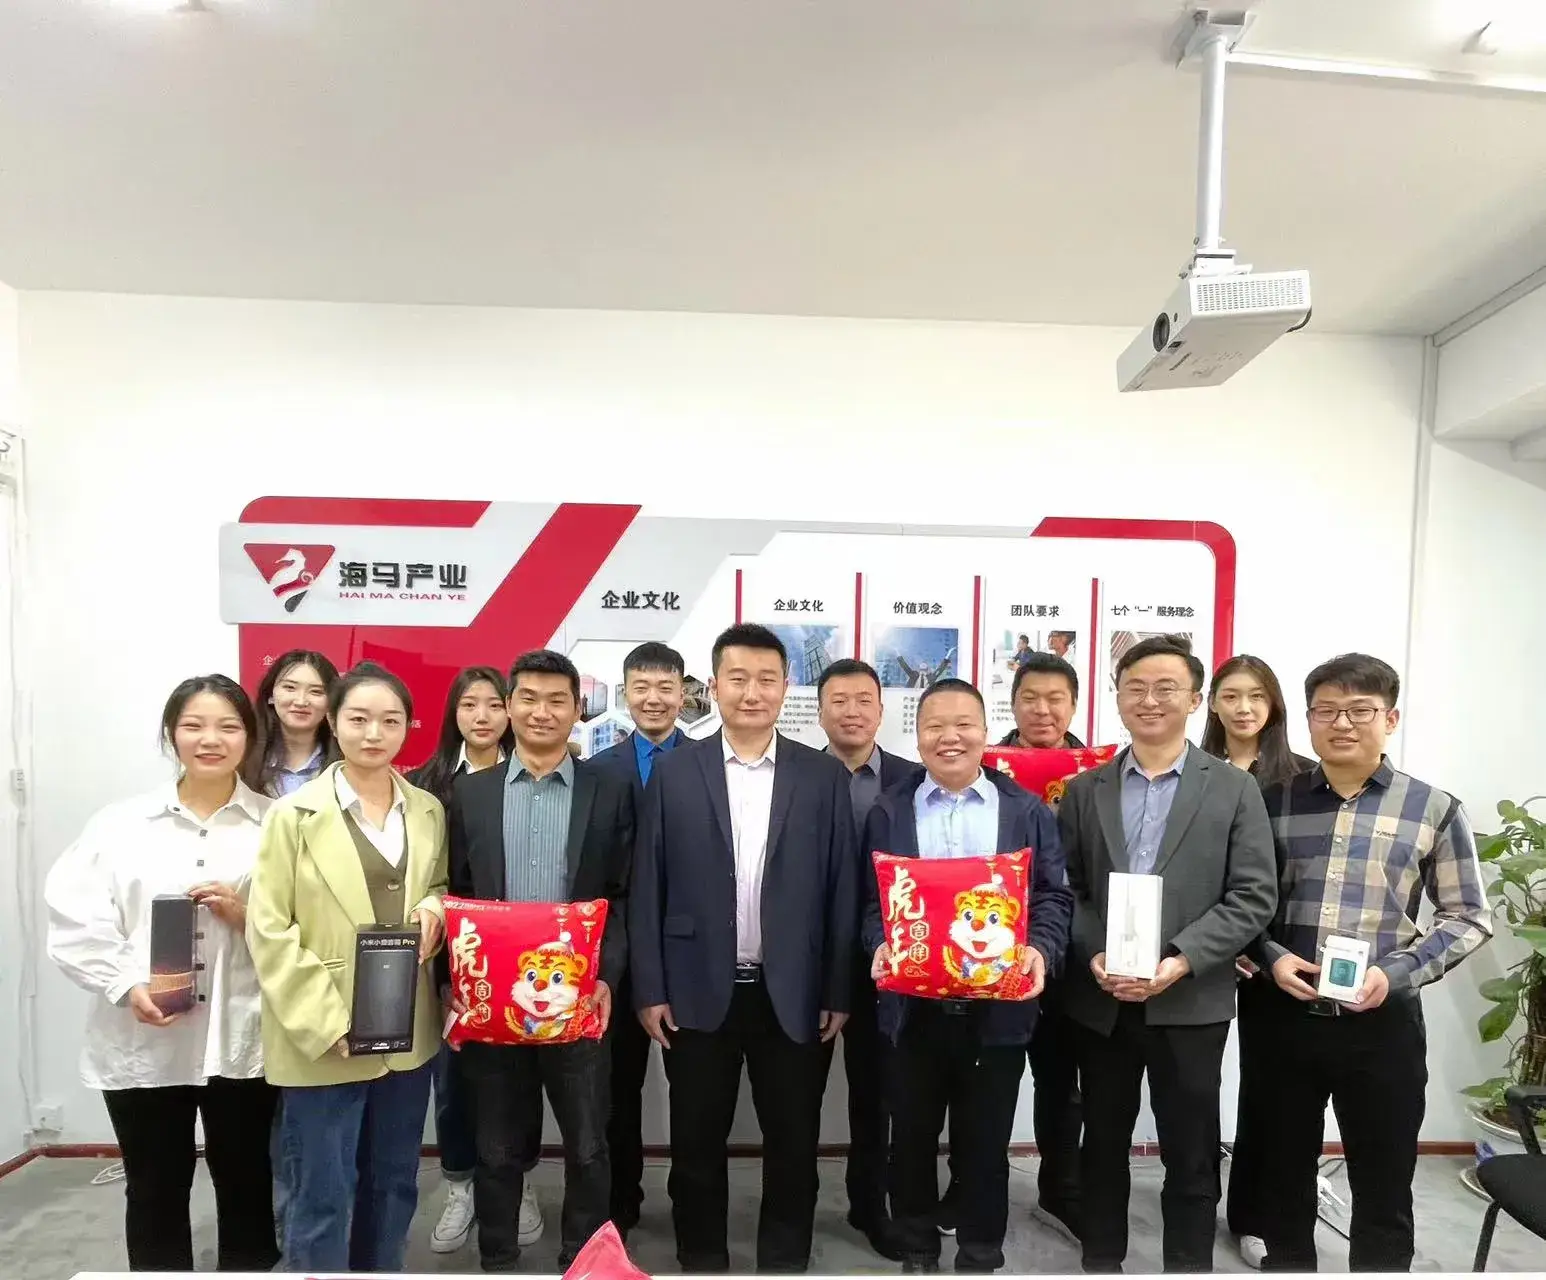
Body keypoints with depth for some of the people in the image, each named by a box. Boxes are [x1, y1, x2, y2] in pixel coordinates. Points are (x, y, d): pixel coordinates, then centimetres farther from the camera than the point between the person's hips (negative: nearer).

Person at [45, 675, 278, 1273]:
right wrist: (128, 986, -15)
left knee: (246, 1187, 13)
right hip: (140, 1042, 1)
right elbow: (73, 919, -4)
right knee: (154, 1191, 15)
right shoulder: (119, 823, 2)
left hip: (241, 1040, 0)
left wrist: (249, 914, -16)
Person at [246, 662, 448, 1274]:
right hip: (323, 1039, -4)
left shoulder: (428, 810, 6)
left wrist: (434, 910, -6)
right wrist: (326, 1022, -16)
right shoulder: (294, 814, -8)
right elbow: (268, 931, -10)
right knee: (322, 1195, 6)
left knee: (393, 1184, 18)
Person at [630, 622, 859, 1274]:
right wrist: (649, 988, -4)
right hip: (699, 991, 0)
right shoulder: (673, 770, -2)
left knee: (793, 1142, 13)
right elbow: (647, 887, -1)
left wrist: (839, 991, -2)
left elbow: (841, 890, 0)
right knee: (697, 1143, 14)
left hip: (794, 994, 0)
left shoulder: (824, 776, -1)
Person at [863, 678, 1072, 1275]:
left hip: (997, 1008, 0)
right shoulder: (888, 811, 4)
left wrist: (1040, 949, -16)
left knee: (985, 1145, 13)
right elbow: (868, 897, 2)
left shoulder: (1028, 810, 3)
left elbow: (1053, 896, 2)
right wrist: (880, 945, -15)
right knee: (911, 1140, 15)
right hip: (912, 1008, 1)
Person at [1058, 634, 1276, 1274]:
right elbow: (1063, 890, 3)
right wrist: (1093, 956, -14)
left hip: (1190, 1000, -2)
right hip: (1100, 999, 2)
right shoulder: (1084, 790, 5)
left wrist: (1179, 961, -16)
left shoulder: (1234, 788, 0)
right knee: (1102, 1144, 16)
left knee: (1190, 1154, 10)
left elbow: (1253, 897, -6)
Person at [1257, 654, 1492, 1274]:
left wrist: (1396, 972, -13)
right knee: (1284, 1172, 17)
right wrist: (1272, 958, -12)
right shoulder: (1273, 801, 1)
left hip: (1383, 1021, -1)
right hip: (1284, 1015, 2)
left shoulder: (1433, 808, -2)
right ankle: (1285, 1263, 37)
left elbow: (1468, 917, 1)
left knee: (1383, 1186, 12)